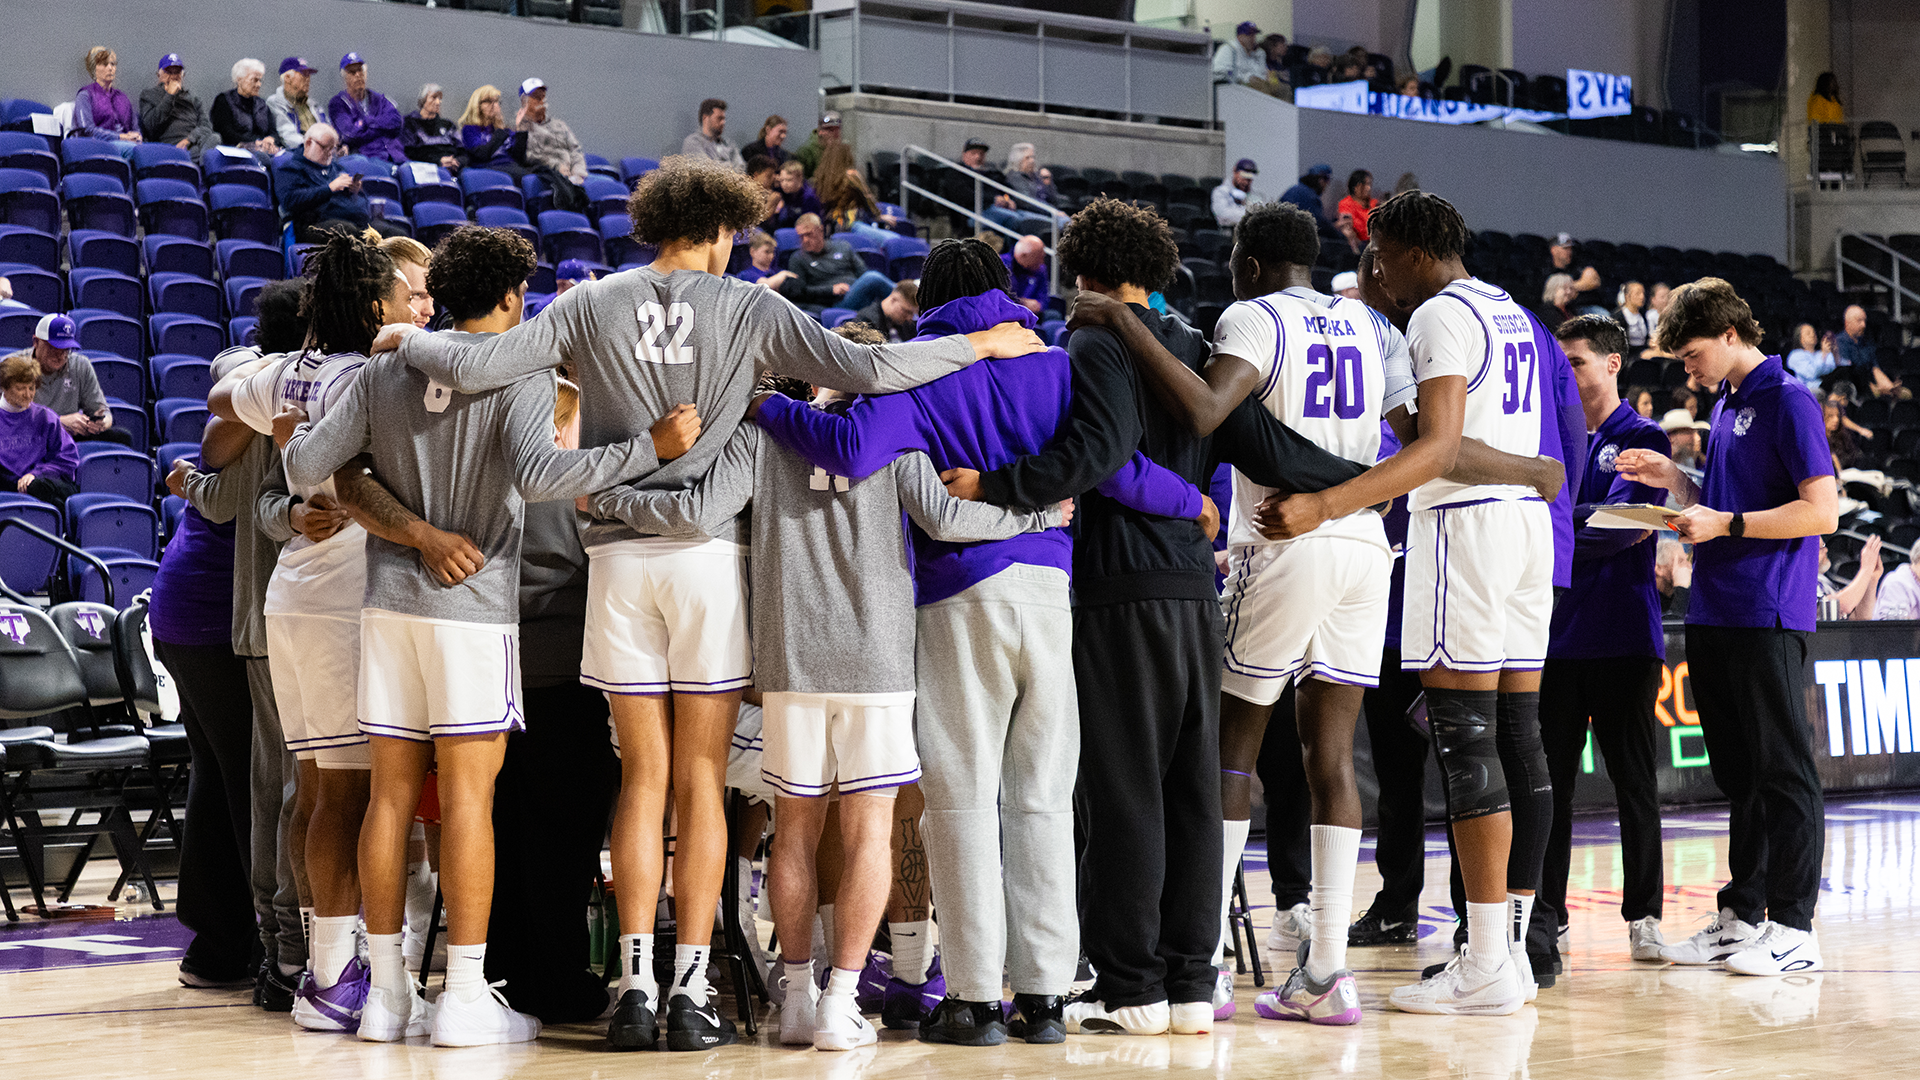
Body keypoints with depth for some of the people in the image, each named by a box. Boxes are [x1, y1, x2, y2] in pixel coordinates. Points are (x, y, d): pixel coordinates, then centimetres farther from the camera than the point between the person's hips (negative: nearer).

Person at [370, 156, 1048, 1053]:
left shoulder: (591, 306, 4)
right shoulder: (746, 309, 1)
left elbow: (473, 368, -4)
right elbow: (865, 370, -7)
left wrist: (407, 339, 16)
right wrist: (982, 344, 4)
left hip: (621, 554, 2)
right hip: (710, 552, -1)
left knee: (643, 776, 7)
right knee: (700, 777, 3)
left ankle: (636, 986, 2)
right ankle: (691, 994, 1)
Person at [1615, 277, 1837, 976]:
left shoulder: (1788, 400, -9)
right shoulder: (1727, 408, 19)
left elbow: (1822, 509, -16)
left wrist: (1725, 524, -17)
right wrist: (1674, 481, 10)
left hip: (1769, 616, -9)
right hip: (1714, 615, 9)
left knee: (1783, 771, -5)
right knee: (1738, 774, 12)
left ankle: (1793, 927, -3)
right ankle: (1741, 916, 17)